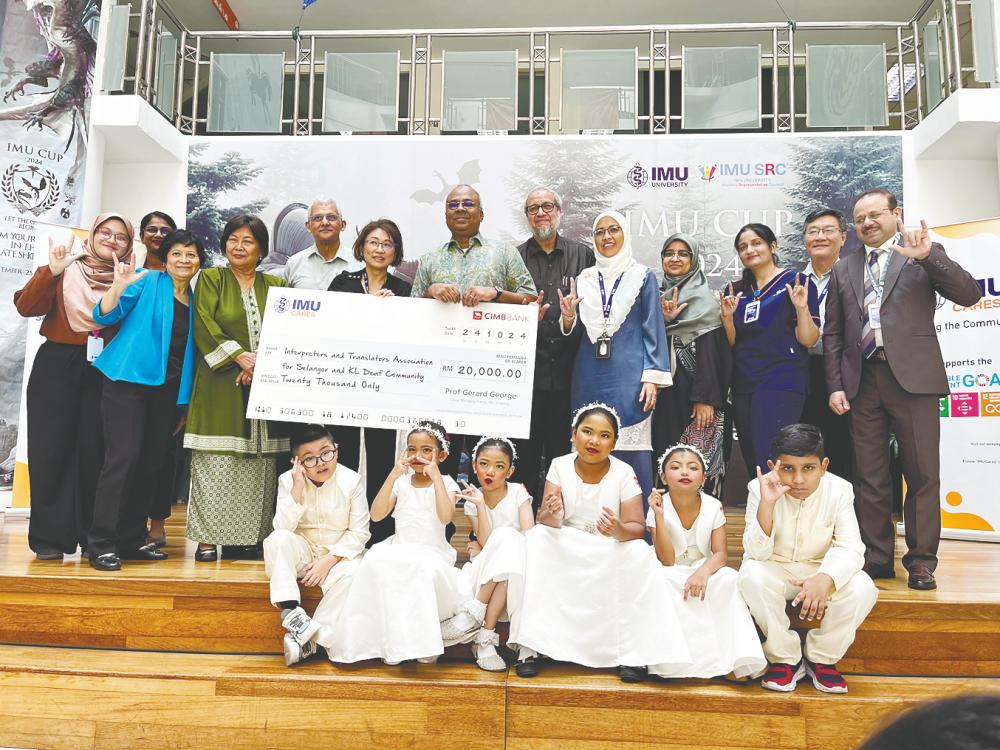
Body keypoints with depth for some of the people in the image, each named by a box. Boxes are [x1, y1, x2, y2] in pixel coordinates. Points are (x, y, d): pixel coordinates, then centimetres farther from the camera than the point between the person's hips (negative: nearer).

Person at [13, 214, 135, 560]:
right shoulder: (66, 269, 4)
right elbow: (26, 307, -6)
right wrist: (51, 271, -17)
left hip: (104, 373, 1)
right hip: (56, 368, 0)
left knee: (95, 450, 2)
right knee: (51, 448, -1)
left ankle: (92, 533, 13)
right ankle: (49, 536, 7)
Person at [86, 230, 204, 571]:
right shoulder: (147, 281, 0)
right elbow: (104, 316, -5)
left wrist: (187, 399, 10)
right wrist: (119, 286, -22)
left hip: (167, 388, 6)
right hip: (128, 379, -6)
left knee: (153, 461, 7)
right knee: (124, 456, -12)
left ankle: (131, 539, 17)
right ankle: (101, 543, -5)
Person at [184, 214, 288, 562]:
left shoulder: (275, 285, 15)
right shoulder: (211, 279, 9)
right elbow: (204, 325, -4)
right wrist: (240, 356, -15)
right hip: (221, 384, -2)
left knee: (258, 464, 1)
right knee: (215, 464, -5)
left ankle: (248, 536, 8)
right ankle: (207, 537, 2)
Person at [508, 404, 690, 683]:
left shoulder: (624, 473, -9)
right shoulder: (560, 466, -6)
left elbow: (637, 528, -13)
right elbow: (544, 521, -13)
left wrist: (620, 530, -37)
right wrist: (552, 517, -38)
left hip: (610, 558, -1)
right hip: (565, 555, 1)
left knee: (639, 552, -30)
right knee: (535, 538, -27)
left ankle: (633, 651, -18)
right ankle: (529, 646, -24)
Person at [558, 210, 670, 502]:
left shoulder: (643, 276, 7)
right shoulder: (584, 279, 15)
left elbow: (654, 330, 2)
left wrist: (653, 378, -7)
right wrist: (568, 317, -7)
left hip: (629, 377, -3)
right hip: (590, 377, 3)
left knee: (632, 452, -6)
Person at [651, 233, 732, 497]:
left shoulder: (704, 299, -2)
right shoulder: (658, 297, 15)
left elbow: (710, 350, -10)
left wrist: (706, 399, -19)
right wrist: (664, 320, -9)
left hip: (693, 394, -5)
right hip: (664, 394, 5)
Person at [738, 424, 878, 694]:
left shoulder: (839, 490, -14)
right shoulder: (760, 488, -18)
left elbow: (850, 548, -19)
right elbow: (757, 553, -23)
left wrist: (825, 579, -41)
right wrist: (767, 503, -39)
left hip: (821, 570, 1)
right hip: (775, 569, -1)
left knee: (862, 588, -28)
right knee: (752, 577, -35)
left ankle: (821, 658, -2)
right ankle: (786, 658, -10)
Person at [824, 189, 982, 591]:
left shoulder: (926, 254, 8)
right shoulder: (843, 270, 16)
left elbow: (968, 294, -5)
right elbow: (833, 334, 14)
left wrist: (928, 256, -17)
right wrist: (835, 385, 5)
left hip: (912, 376, -3)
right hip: (863, 381, 3)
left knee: (923, 474, 0)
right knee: (869, 478, 6)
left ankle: (921, 560, 11)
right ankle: (877, 558, 15)